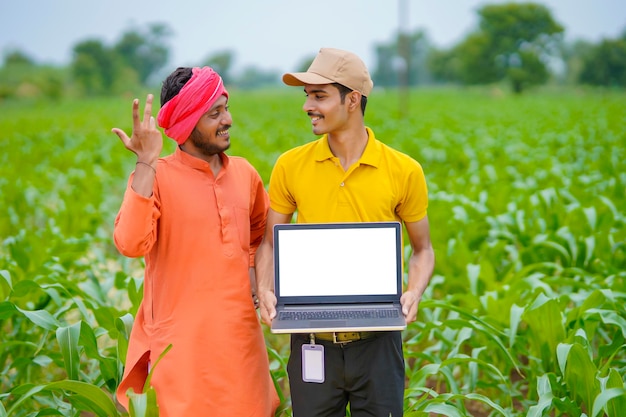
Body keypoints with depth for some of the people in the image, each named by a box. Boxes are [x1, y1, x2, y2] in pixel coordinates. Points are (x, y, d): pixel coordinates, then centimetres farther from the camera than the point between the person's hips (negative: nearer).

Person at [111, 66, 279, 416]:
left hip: (240, 336, 5)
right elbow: (130, 244, -26)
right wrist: (147, 163, -24)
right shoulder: (154, 177, -8)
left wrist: (253, 276, 10)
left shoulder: (244, 173, 7)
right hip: (182, 342, -5)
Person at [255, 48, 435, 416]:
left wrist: (414, 292, -11)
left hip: (377, 340, -1)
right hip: (312, 340, 1)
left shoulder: (404, 171, -3)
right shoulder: (291, 166, 0)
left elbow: (423, 249, 8)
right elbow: (270, 243, 9)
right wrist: (266, 290, -10)